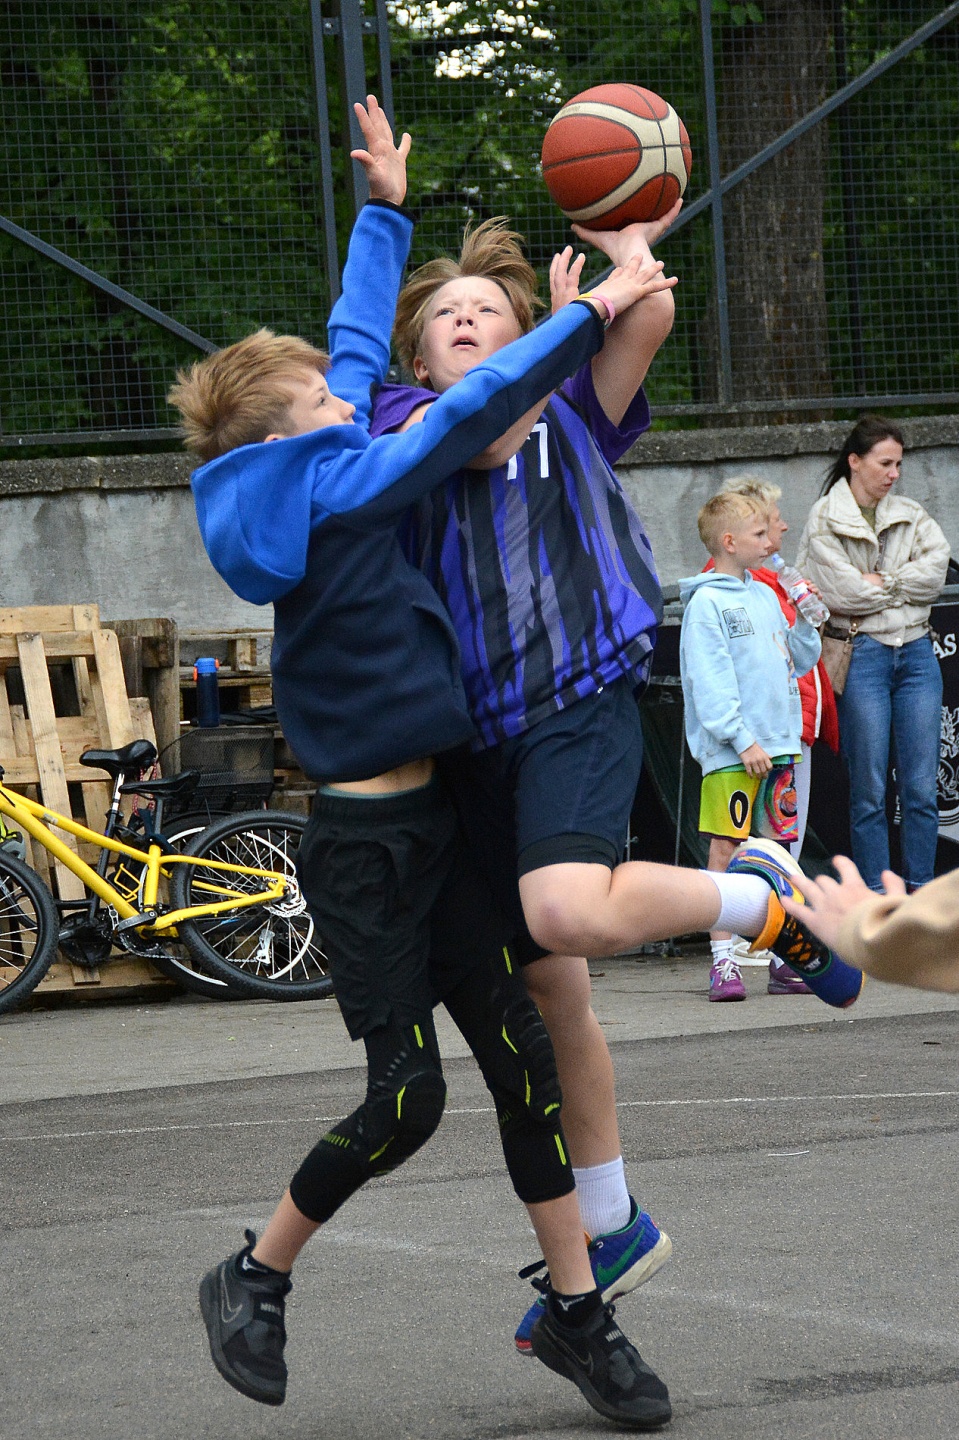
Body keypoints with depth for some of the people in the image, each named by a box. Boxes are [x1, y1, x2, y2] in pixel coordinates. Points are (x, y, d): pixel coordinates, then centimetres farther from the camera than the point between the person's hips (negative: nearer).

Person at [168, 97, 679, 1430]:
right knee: (406, 1099, -7)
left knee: (521, 1055, 4)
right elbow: (469, 415, -19)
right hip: (364, 842, -9)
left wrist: (386, 209, 31)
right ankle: (253, 1279, 13)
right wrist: (593, 313, -16)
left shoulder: (317, 477, 11)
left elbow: (359, 346, 24)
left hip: (422, 824, 9)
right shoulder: (331, 496, -13)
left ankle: (576, 1309, 9)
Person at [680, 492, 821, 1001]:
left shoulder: (765, 596, 15)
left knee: (776, 849, 9)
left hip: (779, 744, 7)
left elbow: (799, 661, 22)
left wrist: (805, 619, 5)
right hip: (731, 750, -7)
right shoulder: (706, 602, -7)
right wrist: (742, 739, -19)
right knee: (725, 849, -4)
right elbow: (710, 682, -13)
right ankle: (723, 962, -2)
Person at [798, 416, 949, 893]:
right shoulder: (825, 519, -2)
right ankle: (875, 899, 6)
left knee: (921, 787, 2)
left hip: (916, 653, 4)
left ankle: (920, 892, 10)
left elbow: (937, 567, -4)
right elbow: (844, 593, -12)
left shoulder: (910, 515, 13)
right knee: (869, 790, 0)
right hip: (862, 656, -4)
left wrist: (880, 581, -10)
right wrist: (903, 585, -1)